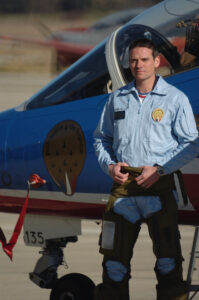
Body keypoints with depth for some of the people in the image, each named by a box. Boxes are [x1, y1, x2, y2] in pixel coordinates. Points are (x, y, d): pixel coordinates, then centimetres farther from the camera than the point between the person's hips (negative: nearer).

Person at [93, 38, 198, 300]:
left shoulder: (175, 99, 3)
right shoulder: (117, 99, 14)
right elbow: (101, 138, 22)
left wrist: (159, 169, -9)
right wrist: (109, 165, 3)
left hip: (158, 183, -3)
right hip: (123, 184, 3)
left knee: (167, 250, -7)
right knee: (114, 253, 4)